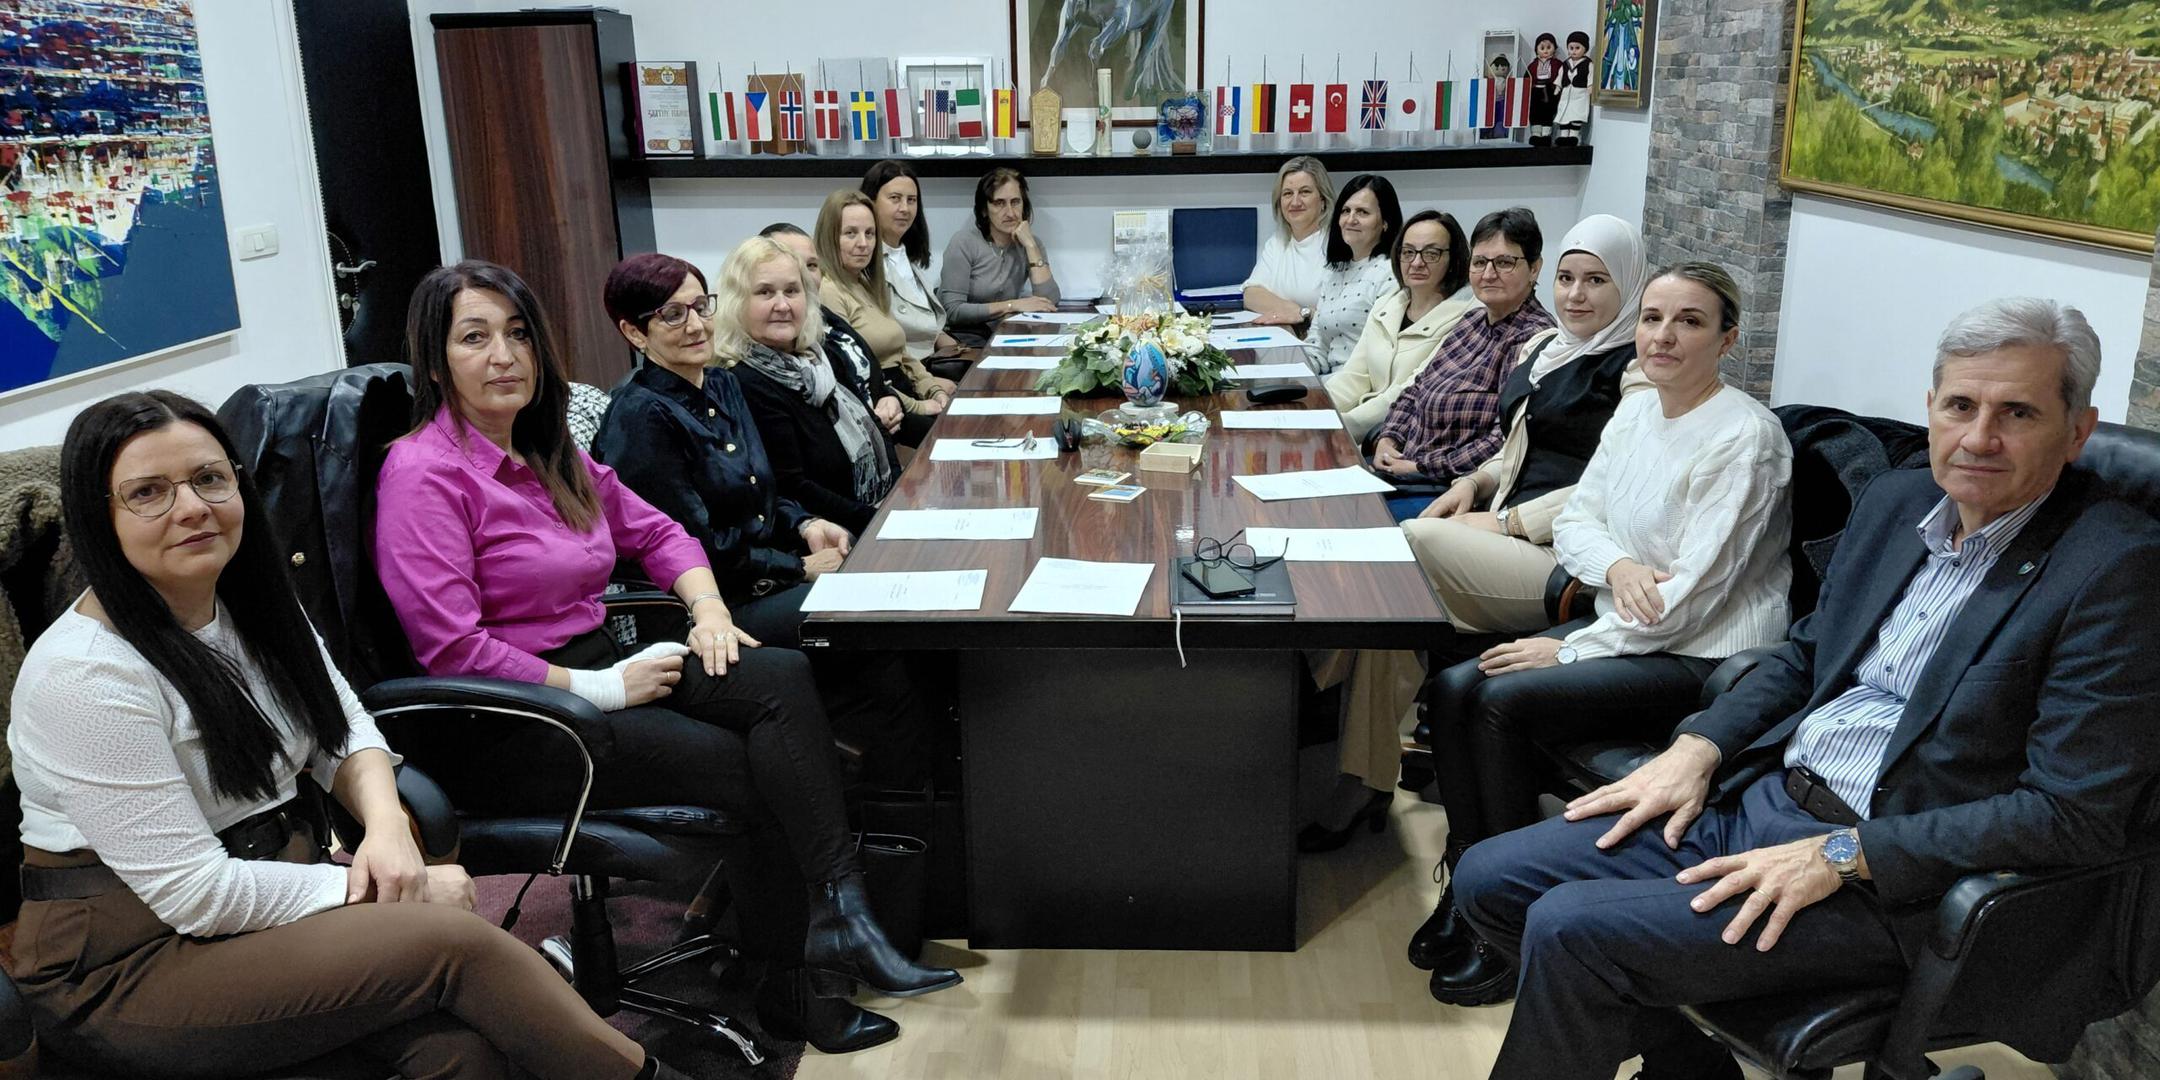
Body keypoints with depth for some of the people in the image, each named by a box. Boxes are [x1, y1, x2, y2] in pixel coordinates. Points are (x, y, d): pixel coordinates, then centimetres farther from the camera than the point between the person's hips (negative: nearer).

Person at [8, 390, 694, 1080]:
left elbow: (346, 728, 11)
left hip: (270, 884, 6)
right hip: (127, 970, -6)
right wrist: (369, 889, -17)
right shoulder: (84, 677, -20)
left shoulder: (251, 601, 3)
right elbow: (195, 893, -21)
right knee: (455, 942, -24)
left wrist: (387, 826, -10)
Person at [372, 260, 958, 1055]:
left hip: (598, 667, 7)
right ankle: (790, 986, -3)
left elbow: (655, 532, 20)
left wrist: (709, 608, 0)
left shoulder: (550, 454, 13)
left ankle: (838, 918, -23)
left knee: (784, 678, -18)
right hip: (504, 731, -7)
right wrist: (601, 689, -20)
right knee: (748, 763, -19)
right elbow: (452, 650, -20)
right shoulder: (423, 473, -12)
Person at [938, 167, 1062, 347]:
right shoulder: (965, 242, -5)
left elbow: (1050, 302, -8)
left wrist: (1030, 245, -9)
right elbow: (953, 311, -15)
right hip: (961, 338, -5)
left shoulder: (1028, 245, 8)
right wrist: (1012, 305, -16)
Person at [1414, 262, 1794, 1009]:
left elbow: (1691, 593, -20)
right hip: (1628, 631, 8)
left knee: (1503, 701, -24)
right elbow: (1573, 520, 10)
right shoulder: (1635, 413, 9)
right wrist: (1618, 564, -13)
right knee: (1455, 687, -11)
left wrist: (1570, 650, -17)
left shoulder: (1745, 436, -16)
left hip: (1706, 660, -8)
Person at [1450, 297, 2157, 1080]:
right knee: (1491, 879, 1)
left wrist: (1840, 855, -21)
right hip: (1761, 795, 8)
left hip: (1892, 877, -8)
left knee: (1570, 929, -23)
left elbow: (2078, 815, -18)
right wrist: (1698, 748, 3)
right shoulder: (1895, 502, 8)